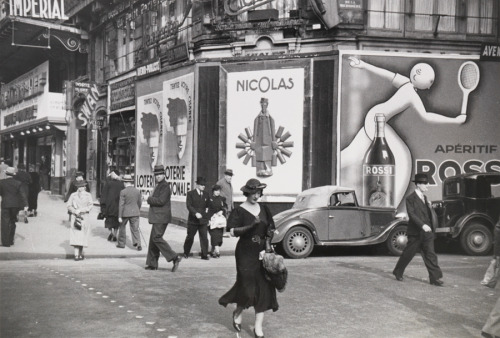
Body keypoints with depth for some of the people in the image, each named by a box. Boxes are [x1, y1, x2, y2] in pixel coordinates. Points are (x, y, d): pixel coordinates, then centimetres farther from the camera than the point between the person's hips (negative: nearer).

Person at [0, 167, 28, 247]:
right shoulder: (18, 183, -1)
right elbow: (22, 194, -7)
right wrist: (25, 205, -11)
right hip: (15, 205, 3)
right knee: (12, 223, 16)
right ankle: (11, 240, 21)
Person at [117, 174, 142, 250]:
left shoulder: (123, 192, -12)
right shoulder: (137, 191, 1)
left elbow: (121, 205, -12)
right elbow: (140, 202, 10)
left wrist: (119, 216, -9)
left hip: (125, 213, -3)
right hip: (135, 213, 3)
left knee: (122, 227, 17)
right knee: (135, 229, 4)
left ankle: (121, 243, 25)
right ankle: (137, 243, -12)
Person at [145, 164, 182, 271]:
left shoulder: (165, 186, -13)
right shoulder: (158, 186, 18)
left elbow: (161, 201, -23)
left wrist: (149, 199, -9)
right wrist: (150, 216, 15)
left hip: (162, 217, -10)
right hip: (157, 217, 10)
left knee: (156, 238, -14)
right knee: (153, 239, 10)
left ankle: (175, 257, -13)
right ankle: (152, 264, 15)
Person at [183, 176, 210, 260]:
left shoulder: (206, 194, 11)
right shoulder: (190, 194, -2)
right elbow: (189, 205, -12)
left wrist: (207, 209, 8)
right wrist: (195, 213, -24)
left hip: (203, 220, 3)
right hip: (193, 220, -3)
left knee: (204, 237, -5)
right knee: (190, 237, 8)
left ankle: (204, 255, 0)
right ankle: (186, 253, 26)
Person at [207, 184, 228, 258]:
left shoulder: (222, 199, 10)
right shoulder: (210, 199, -1)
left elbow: (225, 208, 9)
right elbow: (207, 210, -3)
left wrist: (222, 211, -12)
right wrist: (209, 220, -12)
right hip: (212, 219, -4)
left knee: (219, 235, 3)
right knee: (214, 235, -14)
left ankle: (212, 250, 16)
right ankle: (217, 250, -21)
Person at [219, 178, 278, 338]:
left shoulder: (263, 209, 9)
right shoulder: (239, 211, -6)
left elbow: (270, 229, 16)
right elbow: (233, 231, -14)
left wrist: (268, 242, 0)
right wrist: (251, 226, -23)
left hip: (262, 252, 5)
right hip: (245, 253, -4)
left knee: (263, 288, 1)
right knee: (247, 287, -6)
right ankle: (237, 313, 26)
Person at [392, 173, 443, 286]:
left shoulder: (424, 197, 15)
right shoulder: (410, 198, -10)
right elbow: (412, 214, -21)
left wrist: (430, 207, 3)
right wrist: (422, 225, -30)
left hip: (427, 232, 6)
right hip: (415, 232, -6)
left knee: (430, 255, -1)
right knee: (408, 253, 6)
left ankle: (435, 278, -2)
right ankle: (398, 272, 25)